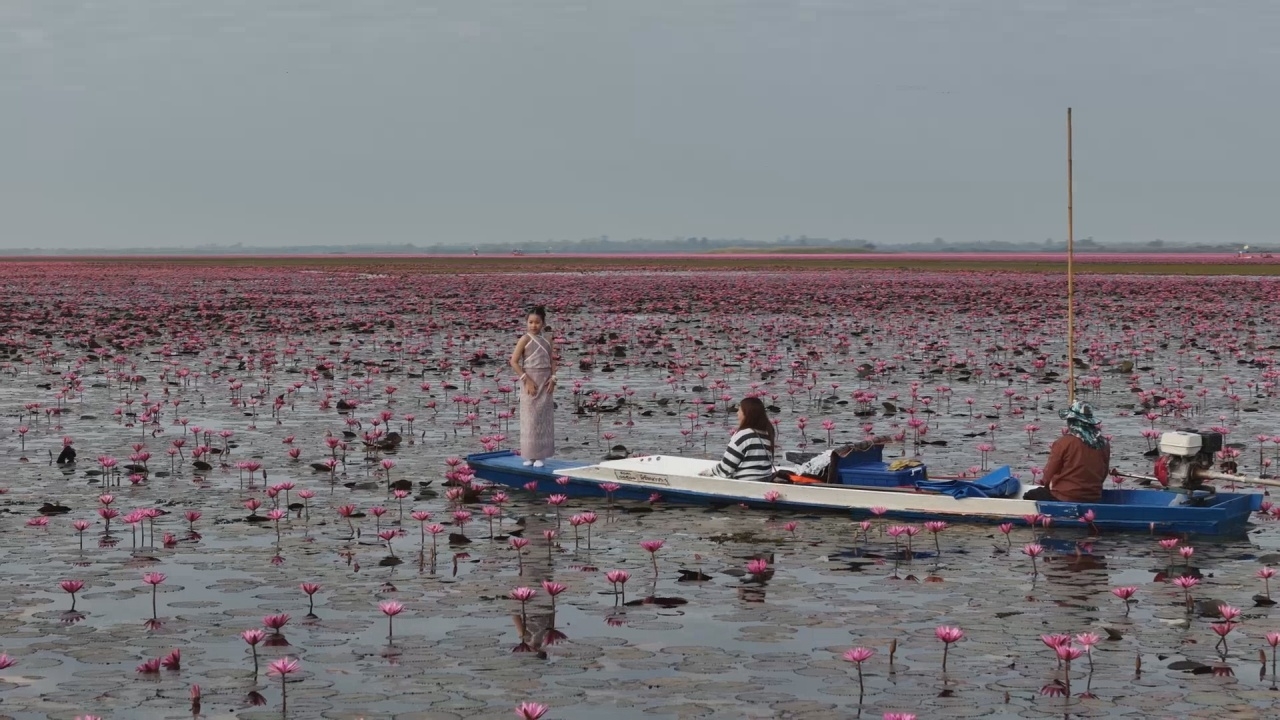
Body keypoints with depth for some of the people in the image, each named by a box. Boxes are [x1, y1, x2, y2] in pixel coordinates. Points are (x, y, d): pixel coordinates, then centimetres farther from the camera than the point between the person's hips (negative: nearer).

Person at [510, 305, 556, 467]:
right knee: (530, 418, -2)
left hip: (545, 382, 5)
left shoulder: (547, 341, 8)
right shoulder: (525, 339, -6)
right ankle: (529, 455, 1)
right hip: (530, 381, -5)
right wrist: (527, 380, -16)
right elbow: (514, 362, -11)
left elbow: (552, 362, 12)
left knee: (544, 418, 5)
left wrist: (553, 378, -5)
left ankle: (540, 455, 9)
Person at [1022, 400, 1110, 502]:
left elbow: (1048, 476, -5)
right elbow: (1103, 476, 11)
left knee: (1029, 496, 16)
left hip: (1064, 498, -5)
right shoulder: (1103, 444, -2)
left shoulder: (1064, 442, -15)